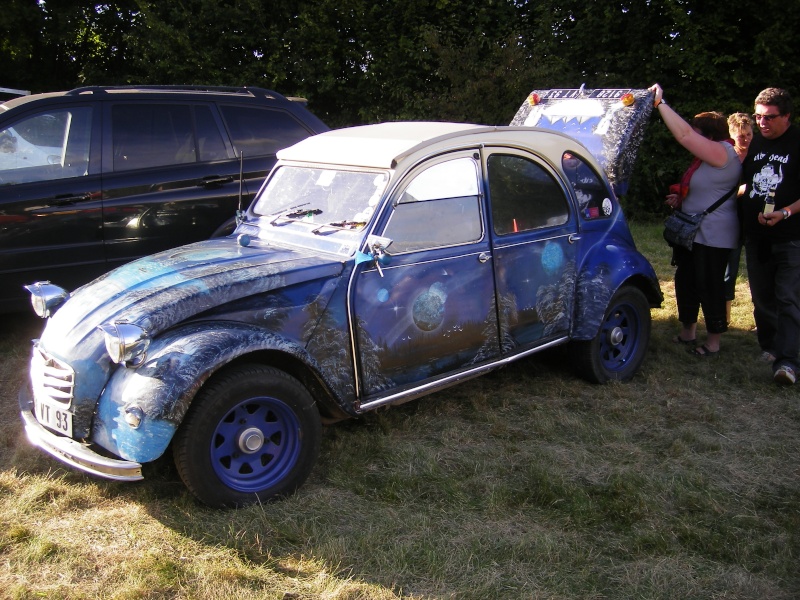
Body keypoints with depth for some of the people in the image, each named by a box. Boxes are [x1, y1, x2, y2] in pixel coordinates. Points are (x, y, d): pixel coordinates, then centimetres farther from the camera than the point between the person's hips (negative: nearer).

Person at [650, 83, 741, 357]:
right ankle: (687, 332, 30)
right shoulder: (710, 158, 14)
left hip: (713, 238, -11)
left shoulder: (723, 153, -18)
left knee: (709, 287, -2)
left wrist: (660, 103, -23)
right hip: (691, 232, 11)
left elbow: (684, 134, -27)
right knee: (685, 282, 17)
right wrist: (680, 199, 11)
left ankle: (713, 342, 10)